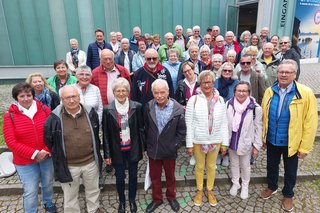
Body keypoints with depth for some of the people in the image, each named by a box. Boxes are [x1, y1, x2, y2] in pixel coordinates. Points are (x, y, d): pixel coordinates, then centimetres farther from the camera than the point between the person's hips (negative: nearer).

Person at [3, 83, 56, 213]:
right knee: (30, 191, 7)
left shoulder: (44, 109, -5)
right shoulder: (10, 115, -9)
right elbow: (11, 142, -12)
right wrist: (34, 154, -18)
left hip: (47, 157, 2)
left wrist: (47, 151, -15)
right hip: (25, 162, -2)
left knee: (48, 184, 21)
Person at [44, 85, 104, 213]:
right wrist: (57, 156, 5)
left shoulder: (90, 113, -8)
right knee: (70, 196, 18)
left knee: (93, 190, 24)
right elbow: (48, 140, 0)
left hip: (91, 162, 2)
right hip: (68, 166, -2)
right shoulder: (54, 117, -15)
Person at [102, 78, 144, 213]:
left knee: (133, 176, 16)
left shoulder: (136, 107, -9)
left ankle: (132, 200, 40)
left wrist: (142, 148, 1)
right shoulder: (108, 110, -10)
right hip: (117, 151, 0)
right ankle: (122, 201, 40)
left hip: (133, 149, 1)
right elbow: (106, 134, -5)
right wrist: (107, 154, -3)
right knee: (120, 178, 15)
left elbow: (141, 129, -1)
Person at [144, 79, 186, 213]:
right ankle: (157, 199, 42)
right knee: (154, 177, 19)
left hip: (169, 151, -2)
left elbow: (182, 131, -9)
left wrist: (174, 146, -11)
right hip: (153, 150, 2)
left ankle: (171, 197, 46)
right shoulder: (148, 107, -9)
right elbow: (145, 128, 2)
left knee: (170, 176, 21)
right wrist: (147, 145, 3)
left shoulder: (177, 109, -17)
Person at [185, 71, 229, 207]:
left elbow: (224, 123, 1)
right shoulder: (193, 100, -10)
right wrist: (189, 144, -9)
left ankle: (210, 190, 40)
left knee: (211, 166, 18)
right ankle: (199, 191, 38)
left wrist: (224, 143, 0)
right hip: (198, 141, -1)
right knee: (199, 166, 17)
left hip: (215, 141, 2)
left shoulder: (220, 100, -3)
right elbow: (189, 124, -8)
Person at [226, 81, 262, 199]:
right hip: (231, 141, 3)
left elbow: (258, 128, -9)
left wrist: (257, 145, -6)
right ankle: (235, 183, 43)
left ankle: (245, 186, 41)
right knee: (234, 164, 21)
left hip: (246, 142, -2)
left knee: (245, 166, 17)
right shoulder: (229, 104, -11)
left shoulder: (255, 108, -18)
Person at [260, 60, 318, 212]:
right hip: (271, 140, 3)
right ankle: (272, 187, 49)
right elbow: (263, 116, 2)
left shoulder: (306, 93, -17)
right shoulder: (270, 91, -5)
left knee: (290, 171, 19)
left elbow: (310, 123, -14)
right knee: (271, 166, 23)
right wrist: (262, 137, 5)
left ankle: (288, 195, 44)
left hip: (291, 142, -3)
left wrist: (305, 147, -11)